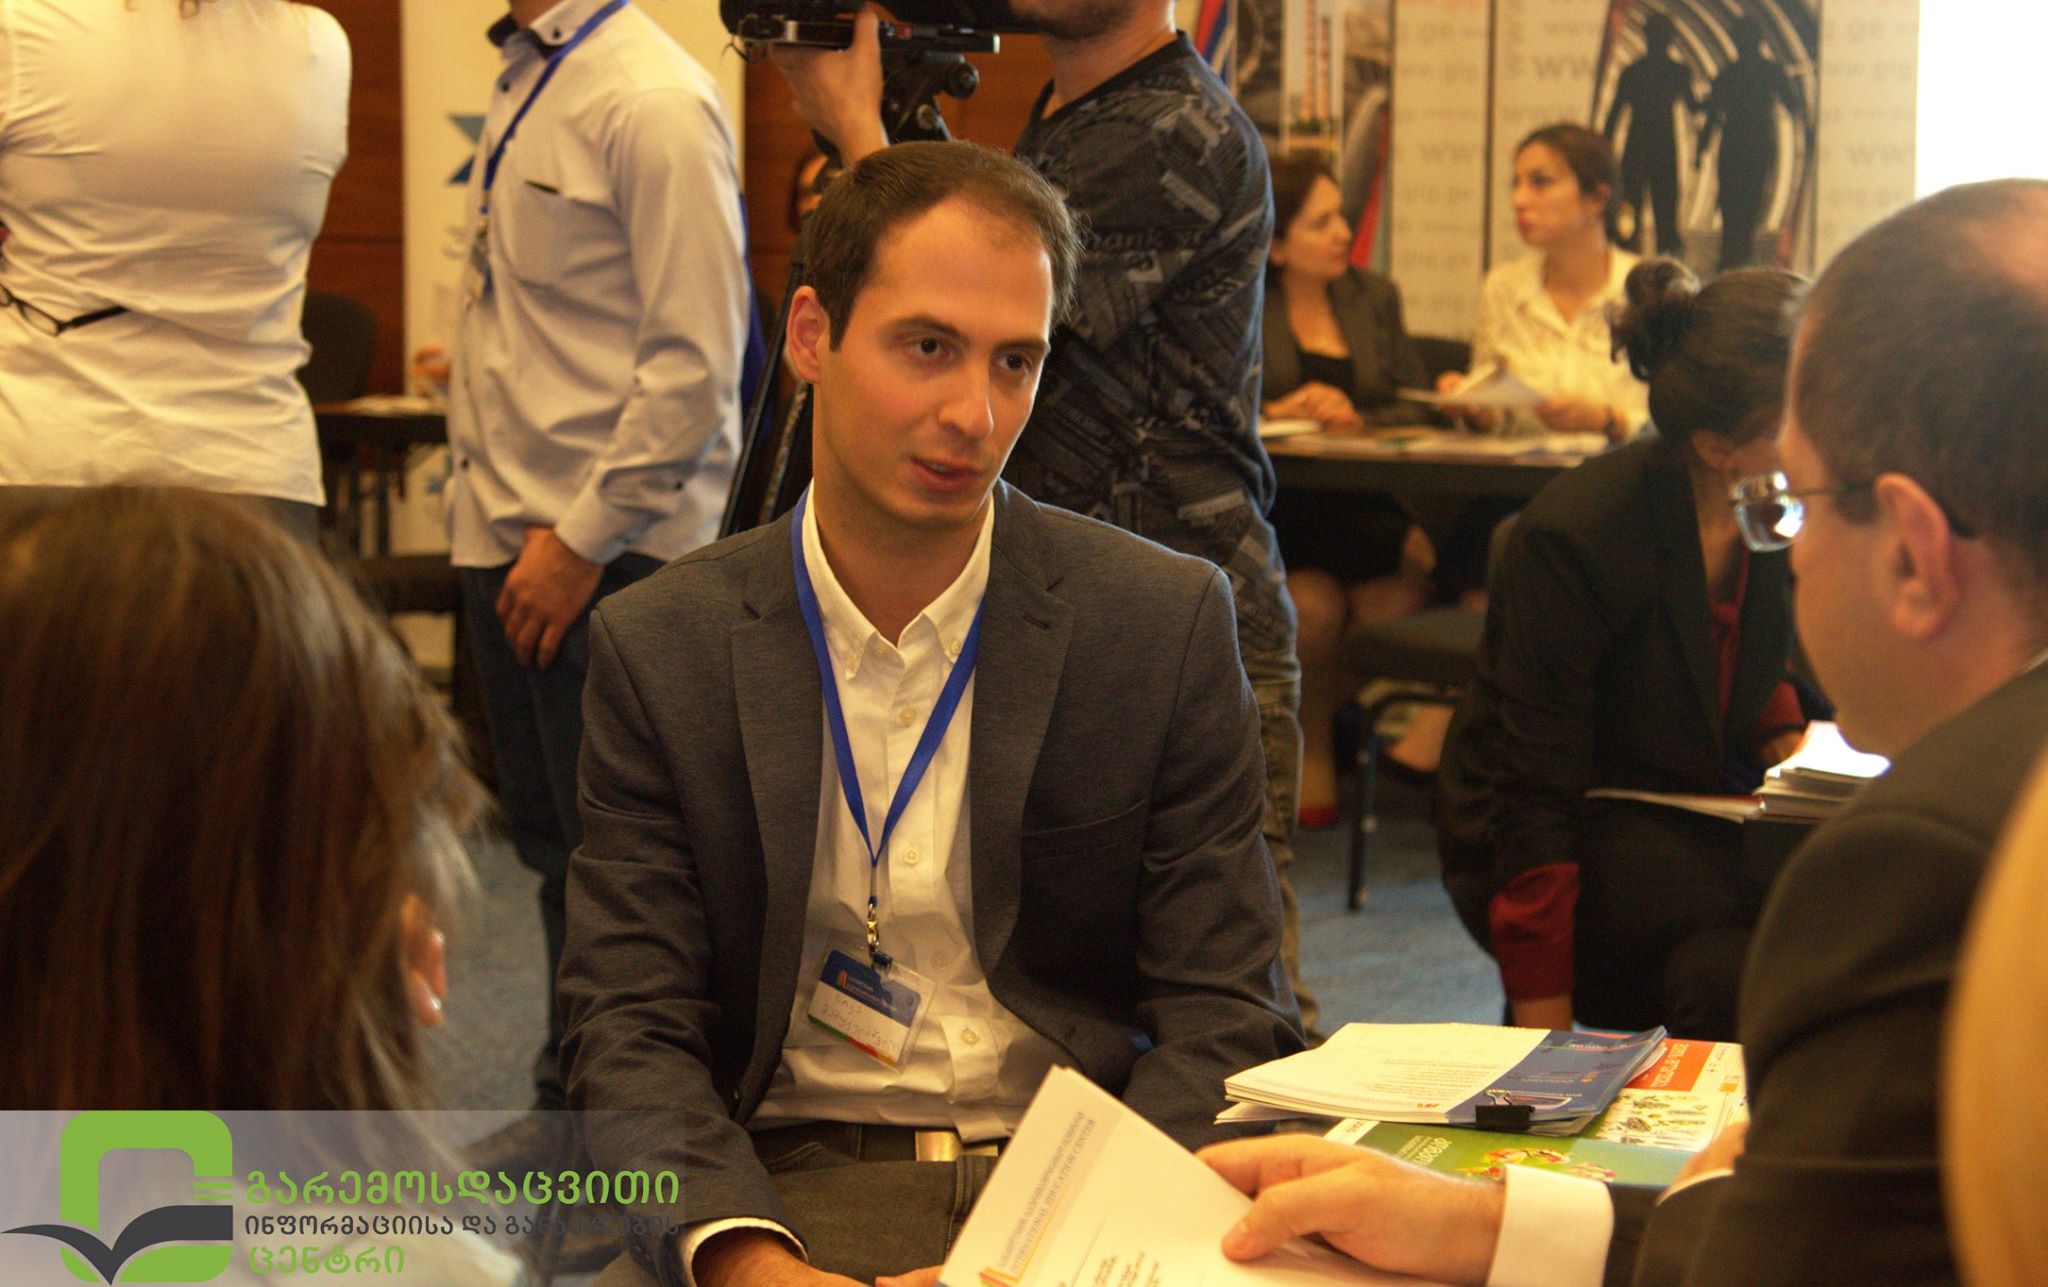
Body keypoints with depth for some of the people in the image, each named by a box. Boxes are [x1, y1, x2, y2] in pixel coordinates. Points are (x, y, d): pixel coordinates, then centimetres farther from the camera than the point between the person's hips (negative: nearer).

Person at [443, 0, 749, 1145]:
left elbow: (695, 362, -20)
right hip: (508, 534, 9)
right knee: (551, 838, 17)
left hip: (614, 552, -9)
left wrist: (580, 539, -17)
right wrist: (493, 509, 13)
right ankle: (570, 1107, 29)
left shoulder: (655, 103, -15)